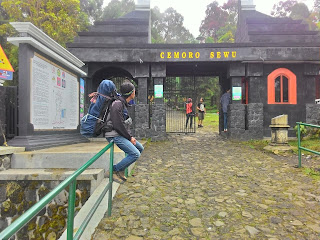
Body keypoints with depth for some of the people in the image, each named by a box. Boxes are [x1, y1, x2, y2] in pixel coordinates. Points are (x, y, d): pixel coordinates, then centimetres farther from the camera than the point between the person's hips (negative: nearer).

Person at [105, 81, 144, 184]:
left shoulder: (124, 104, 13)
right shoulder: (118, 104, -17)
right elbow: (118, 125, -21)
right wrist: (129, 137, -13)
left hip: (121, 134, 10)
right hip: (115, 135, -10)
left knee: (140, 148, 15)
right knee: (135, 154, -17)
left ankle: (121, 170, 16)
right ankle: (112, 171, -7)